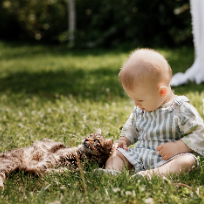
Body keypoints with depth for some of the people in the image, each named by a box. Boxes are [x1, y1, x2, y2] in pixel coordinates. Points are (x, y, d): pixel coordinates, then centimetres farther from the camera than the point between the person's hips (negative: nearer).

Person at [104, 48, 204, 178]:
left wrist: (177, 147, -22)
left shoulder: (181, 110, -12)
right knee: (116, 153, -5)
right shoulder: (140, 109, 9)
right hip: (138, 155, 7)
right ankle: (111, 172, -34)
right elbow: (132, 126, 28)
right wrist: (125, 139, 9)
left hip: (166, 159, -6)